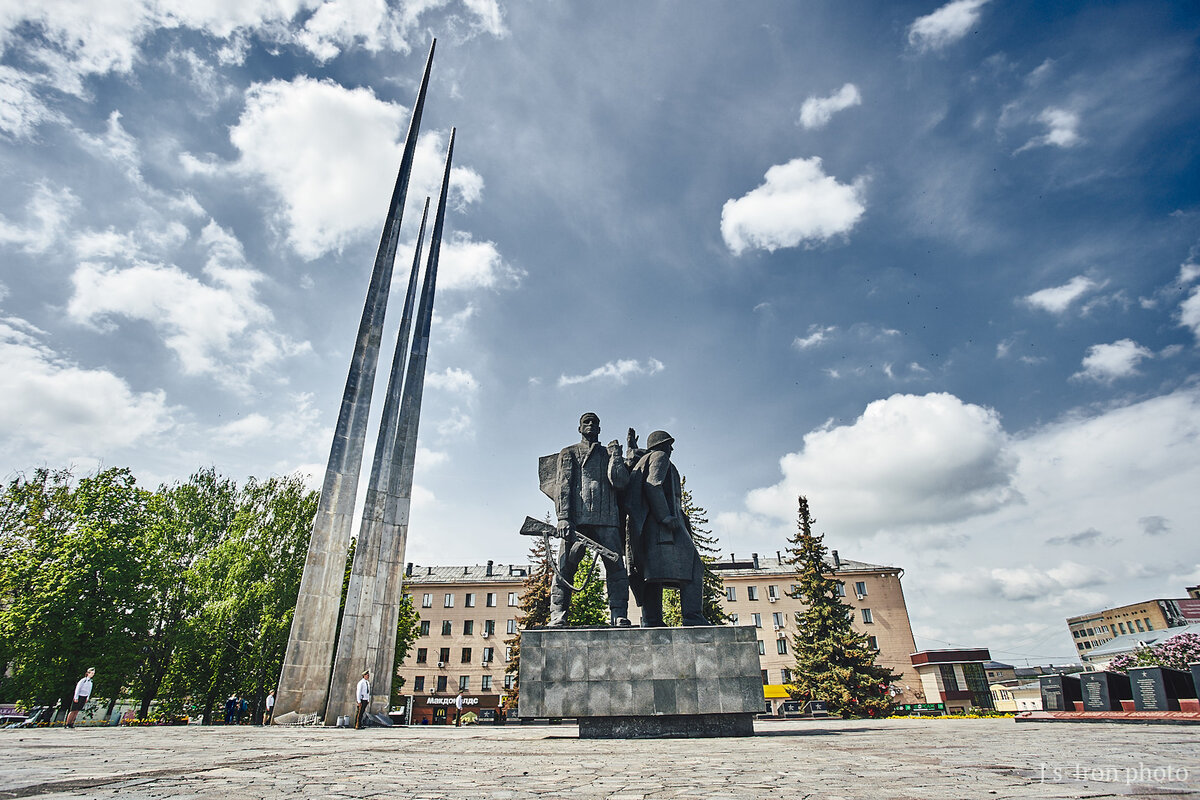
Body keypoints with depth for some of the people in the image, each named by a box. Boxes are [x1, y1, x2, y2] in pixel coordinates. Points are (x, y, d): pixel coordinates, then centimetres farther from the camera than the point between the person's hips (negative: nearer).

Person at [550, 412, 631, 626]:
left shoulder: (609, 454, 24)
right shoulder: (569, 453, 19)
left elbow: (620, 483, 6)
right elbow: (563, 486, 4)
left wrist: (615, 455, 7)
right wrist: (563, 517, -9)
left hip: (606, 520, 2)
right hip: (576, 519, -2)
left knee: (616, 566, -8)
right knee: (565, 568, -7)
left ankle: (619, 616, -6)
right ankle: (557, 617, -5)